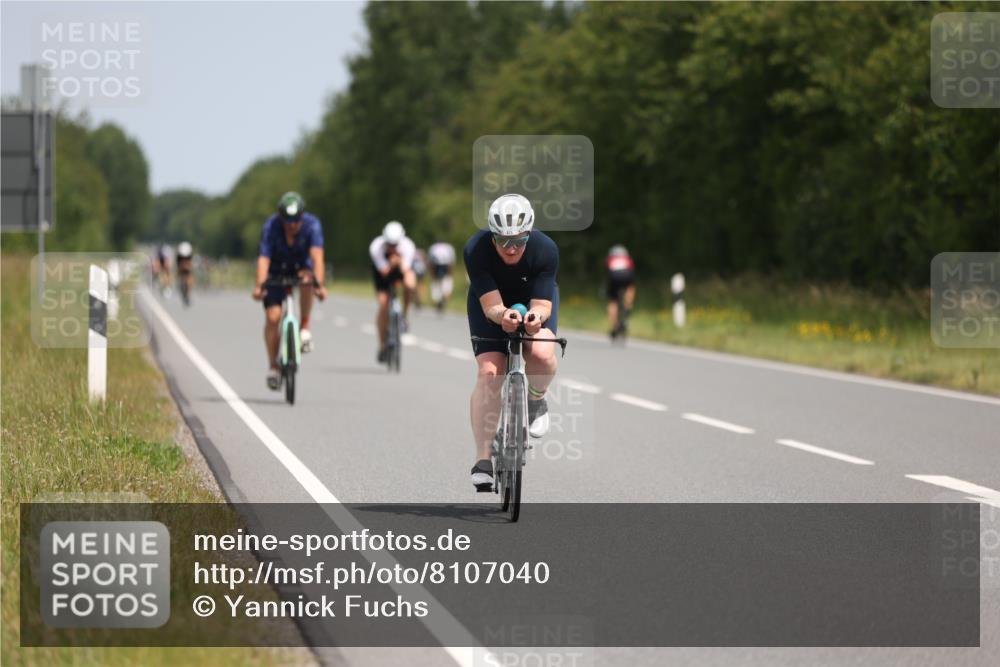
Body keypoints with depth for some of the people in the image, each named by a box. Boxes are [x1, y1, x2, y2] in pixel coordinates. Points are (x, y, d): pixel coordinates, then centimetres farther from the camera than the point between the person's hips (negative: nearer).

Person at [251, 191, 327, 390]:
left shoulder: (312, 224, -26)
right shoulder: (271, 226, -26)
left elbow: (317, 256, -37)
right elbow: (264, 259, -34)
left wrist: (319, 284, -52)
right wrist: (259, 285, -49)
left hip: (301, 269, 0)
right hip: (277, 272, 0)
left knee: (307, 278, -36)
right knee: (272, 317, -13)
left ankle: (305, 328, -19)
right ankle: (273, 365, 5)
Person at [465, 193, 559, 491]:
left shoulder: (546, 250, -31)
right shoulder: (476, 250, -32)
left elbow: (542, 304, -31)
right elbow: (491, 305, -35)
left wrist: (536, 317, -54)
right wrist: (503, 316, -57)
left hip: (535, 301, 0)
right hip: (491, 303, 0)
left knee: (542, 355, -31)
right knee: (489, 371, -20)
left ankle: (536, 400, 3)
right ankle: (483, 460, -16)